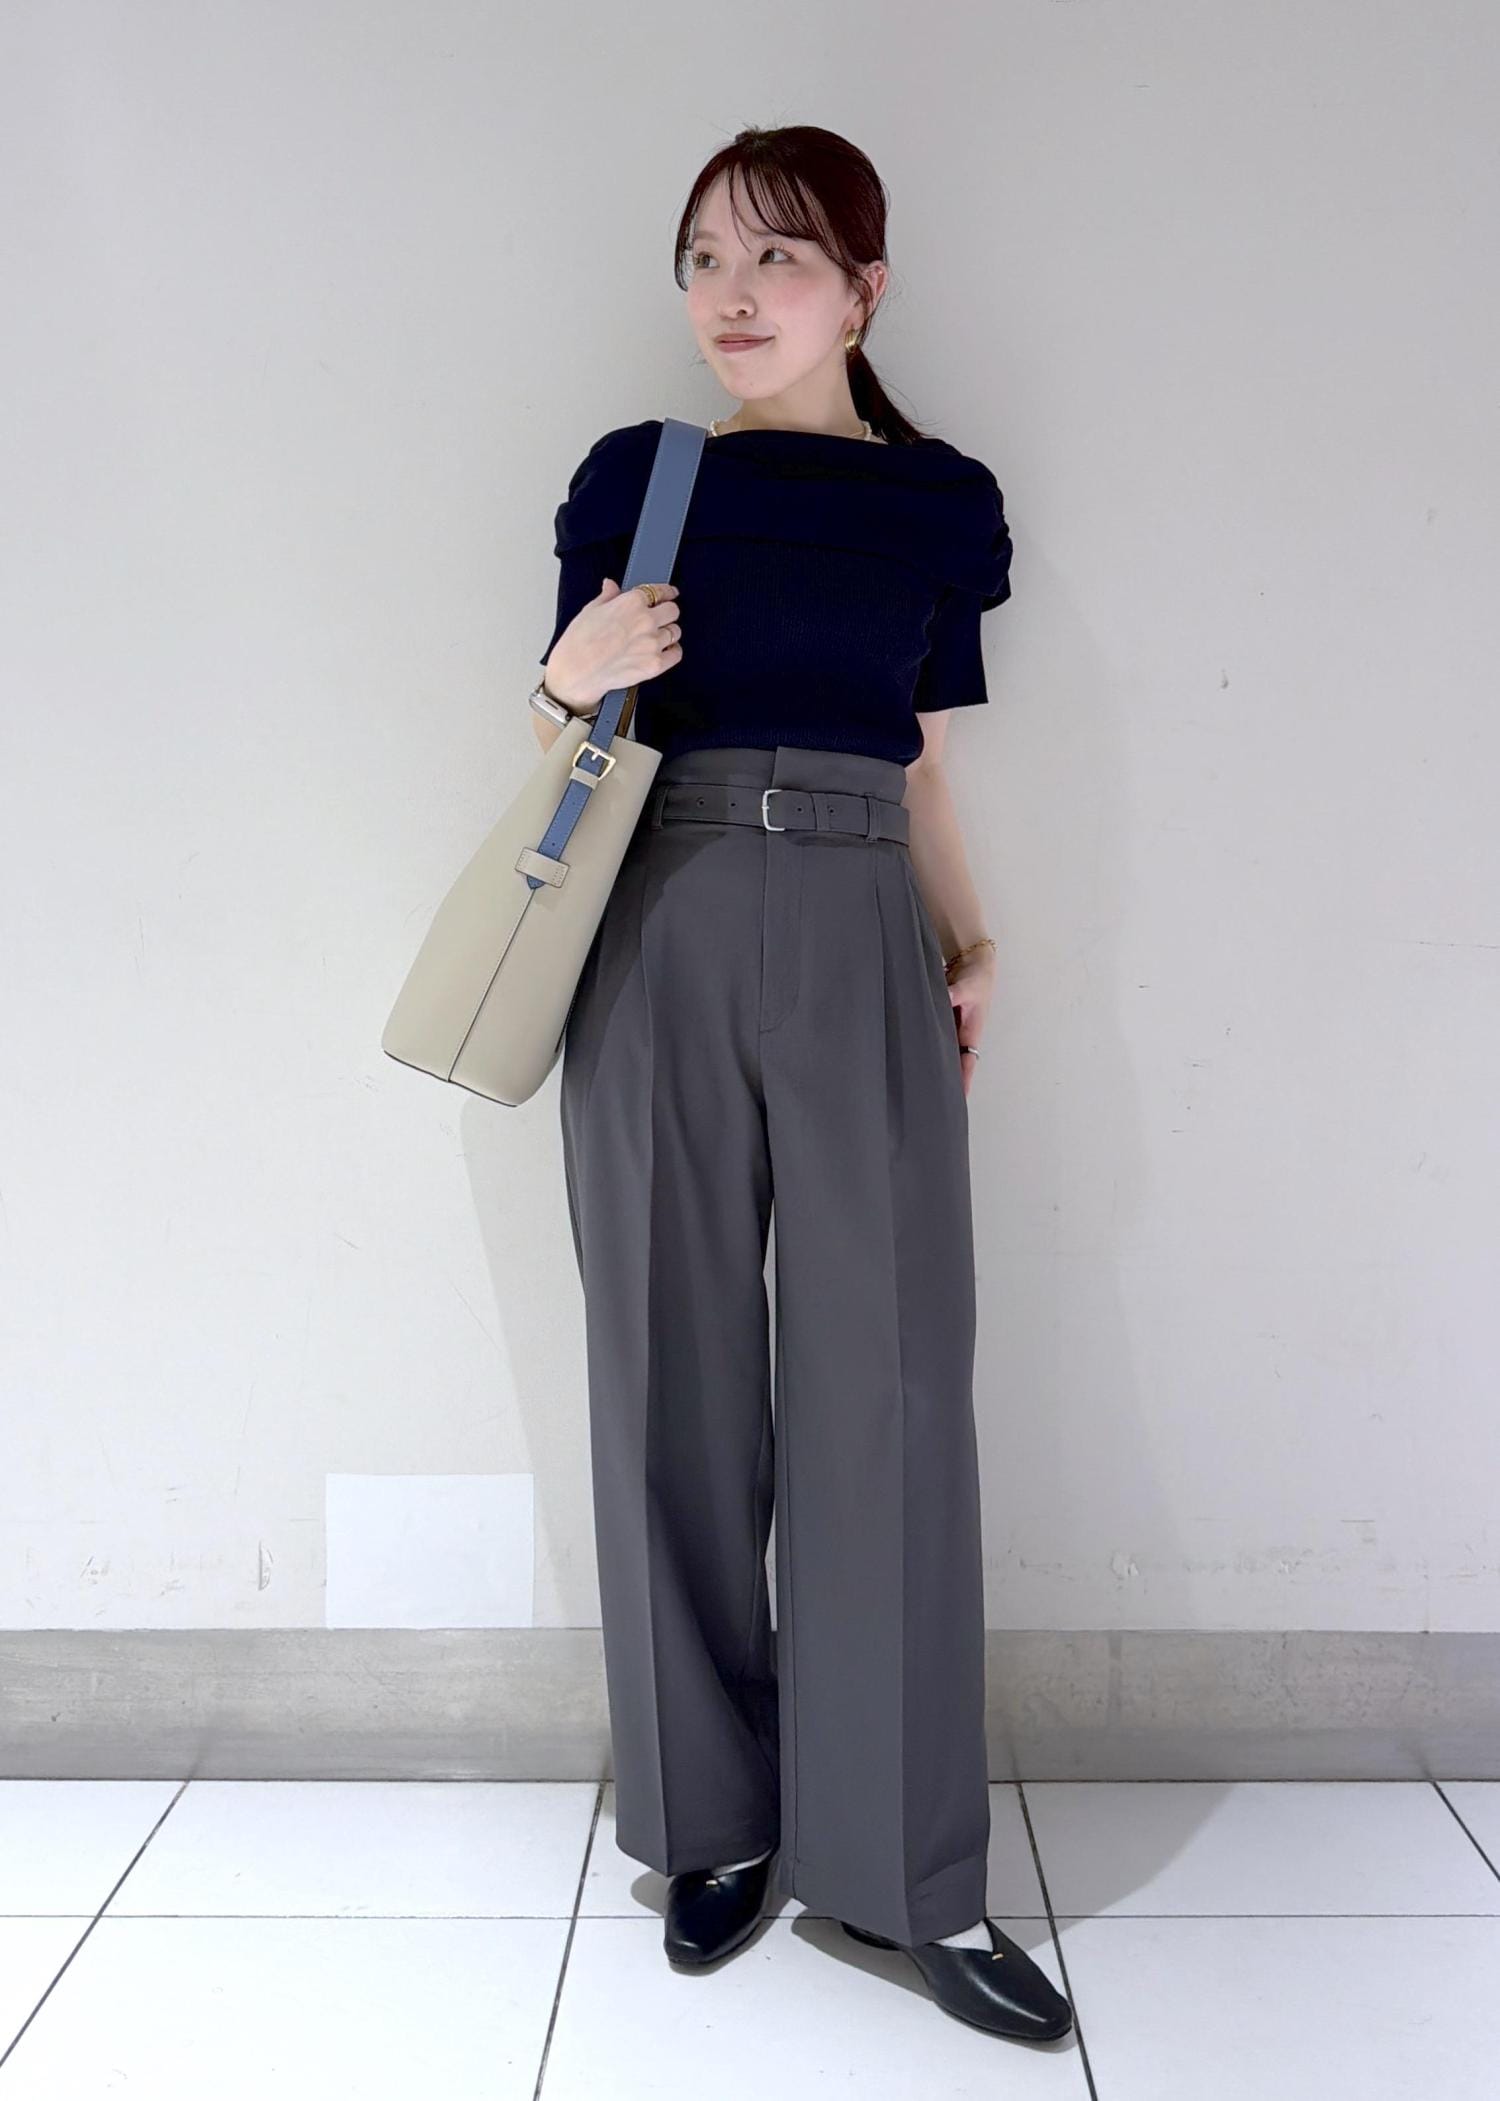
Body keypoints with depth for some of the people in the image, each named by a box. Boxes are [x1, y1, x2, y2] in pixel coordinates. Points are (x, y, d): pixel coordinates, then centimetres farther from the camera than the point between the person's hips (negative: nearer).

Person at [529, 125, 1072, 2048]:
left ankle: (907, 1872, 11)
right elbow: (565, 728, 13)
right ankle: (714, 1819, 20)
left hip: (863, 949, 0)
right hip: (663, 943, 0)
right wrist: (573, 676, -9)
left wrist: (968, 945, 3)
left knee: (890, 1394, -3)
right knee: (680, 1381, 3)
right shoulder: (633, 476, 9)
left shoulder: (943, 500, 11)